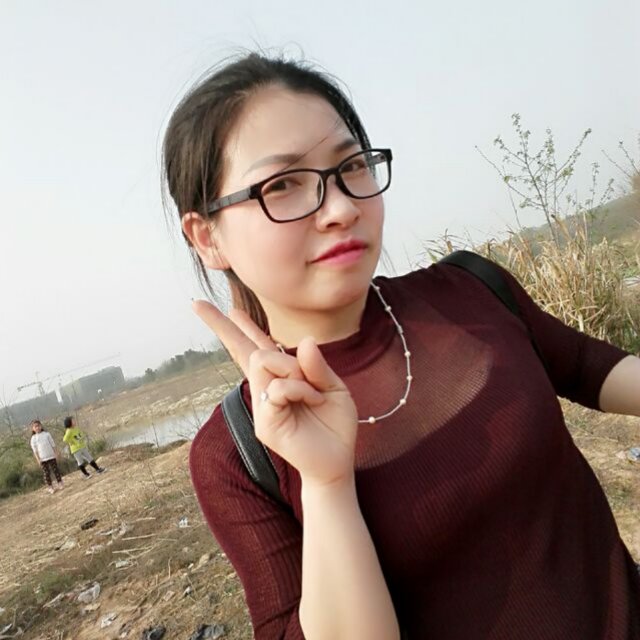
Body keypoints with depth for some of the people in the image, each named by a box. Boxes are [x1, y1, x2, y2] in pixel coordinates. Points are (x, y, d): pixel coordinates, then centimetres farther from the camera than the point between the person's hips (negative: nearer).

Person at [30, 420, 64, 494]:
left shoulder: (47, 434, 2)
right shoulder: (33, 438, 1)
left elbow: (53, 445, 5)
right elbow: (35, 450, 0)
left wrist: (56, 454, 1)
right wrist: (38, 460, -6)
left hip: (51, 456, 0)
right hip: (42, 459, 0)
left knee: (55, 470, 5)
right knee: (46, 473, 2)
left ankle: (60, 483, 17)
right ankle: (50, 487, 11)